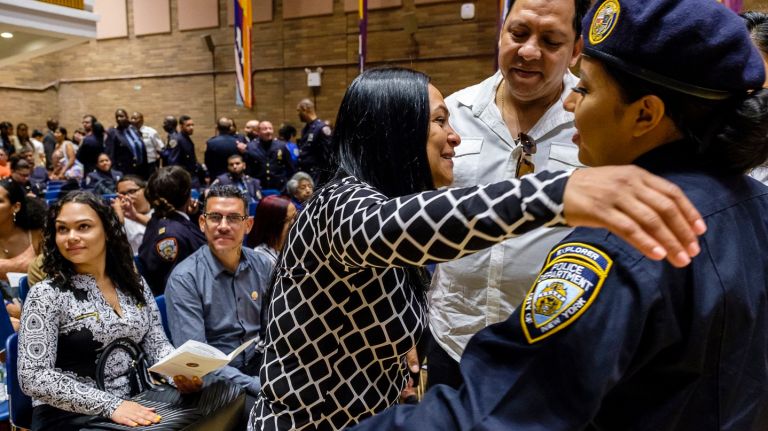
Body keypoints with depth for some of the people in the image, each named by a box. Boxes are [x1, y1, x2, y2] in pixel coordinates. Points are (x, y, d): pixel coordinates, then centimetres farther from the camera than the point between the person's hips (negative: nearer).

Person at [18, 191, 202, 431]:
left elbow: (156, 343, 7)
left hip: (135, 406, 5)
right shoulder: (47, 295, -8)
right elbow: (33, 377, -14)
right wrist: (110, 405, -23)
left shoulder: (134, 285, 6)